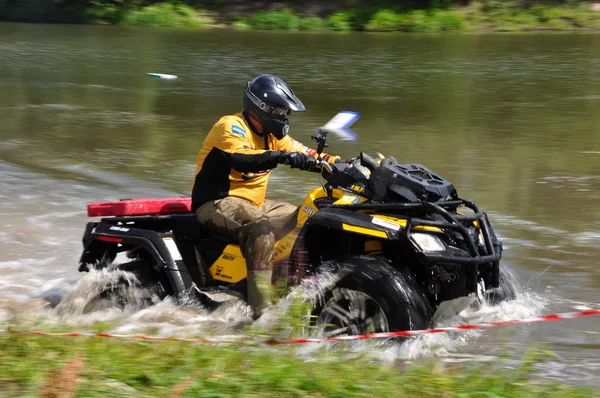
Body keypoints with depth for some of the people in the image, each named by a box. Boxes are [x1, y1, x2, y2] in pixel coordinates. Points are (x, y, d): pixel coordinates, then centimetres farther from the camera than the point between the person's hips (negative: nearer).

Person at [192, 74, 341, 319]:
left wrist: (337, 163, -7)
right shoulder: (231, 126, -14)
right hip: (216, 204, -10)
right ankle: (263, 311, -42)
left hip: (252, 204, 10)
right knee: (261, 227, -35)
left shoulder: (271, 135, 13)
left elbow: (304, 155, 9)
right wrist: (279, 157, -47)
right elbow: (238, 158, -34)